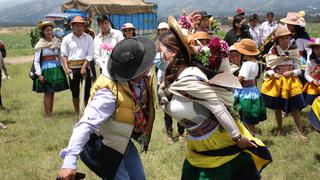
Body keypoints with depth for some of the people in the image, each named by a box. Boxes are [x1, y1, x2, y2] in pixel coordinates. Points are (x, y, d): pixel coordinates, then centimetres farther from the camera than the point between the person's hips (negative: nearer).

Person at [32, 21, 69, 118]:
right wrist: (39, 74, -12)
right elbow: (36, 61, -5)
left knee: (52, 93, 8)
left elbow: (60, 57, 14)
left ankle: (50, 112, 15)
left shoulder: (57, 43, 7)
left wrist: (62, 69, 9)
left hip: (56, 70, 4)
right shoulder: (40, 45, -5)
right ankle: (47, 114, 1)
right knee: (47, 93, -4)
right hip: (45, 70, -4)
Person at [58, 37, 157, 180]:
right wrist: (69, 162, -50)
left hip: (123, 141, 8)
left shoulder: (144, 79, -13)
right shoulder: (110, 93, -37)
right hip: (101, 148, -8)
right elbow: (86, 126, -43)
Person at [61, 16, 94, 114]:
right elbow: (64, 55, 4)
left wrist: (84, 67, -12)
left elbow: (90, 55, -2)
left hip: (85, 66, -1)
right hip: (72, 68, 1)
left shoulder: (88, 38, 4)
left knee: (87, 91, -3)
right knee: (75, 91, 7)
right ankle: (77, 113, 17)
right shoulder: (67, 39, 6)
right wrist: (67, 68, -8)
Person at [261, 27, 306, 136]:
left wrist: (292, 72, -17)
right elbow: (268, 68, 0)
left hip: (291, 82, 0)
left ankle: (301, 132, 2)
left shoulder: (293, 51, -1)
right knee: (277, 108, 11)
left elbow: (298, 69, 3)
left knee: (295, 108, -4)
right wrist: (273, 74, -20)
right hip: (277, 82, 0)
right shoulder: (273, 51, -6)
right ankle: (280, 130, 29)